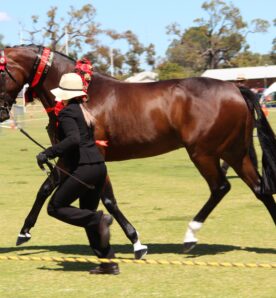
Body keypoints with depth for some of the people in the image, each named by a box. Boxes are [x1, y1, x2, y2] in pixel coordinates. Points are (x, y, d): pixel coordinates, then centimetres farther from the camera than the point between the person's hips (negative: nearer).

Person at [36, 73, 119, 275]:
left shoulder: (67, 112, -8)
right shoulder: (84, 111, 19)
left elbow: (73, 139, -24)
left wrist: (48, 153, -21)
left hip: (84, 169, -9)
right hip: (99, 167, 9)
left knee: (55, 207, 2)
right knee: (87, 214, 16)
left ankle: (99, 219, -13)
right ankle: (109, 262, 9)